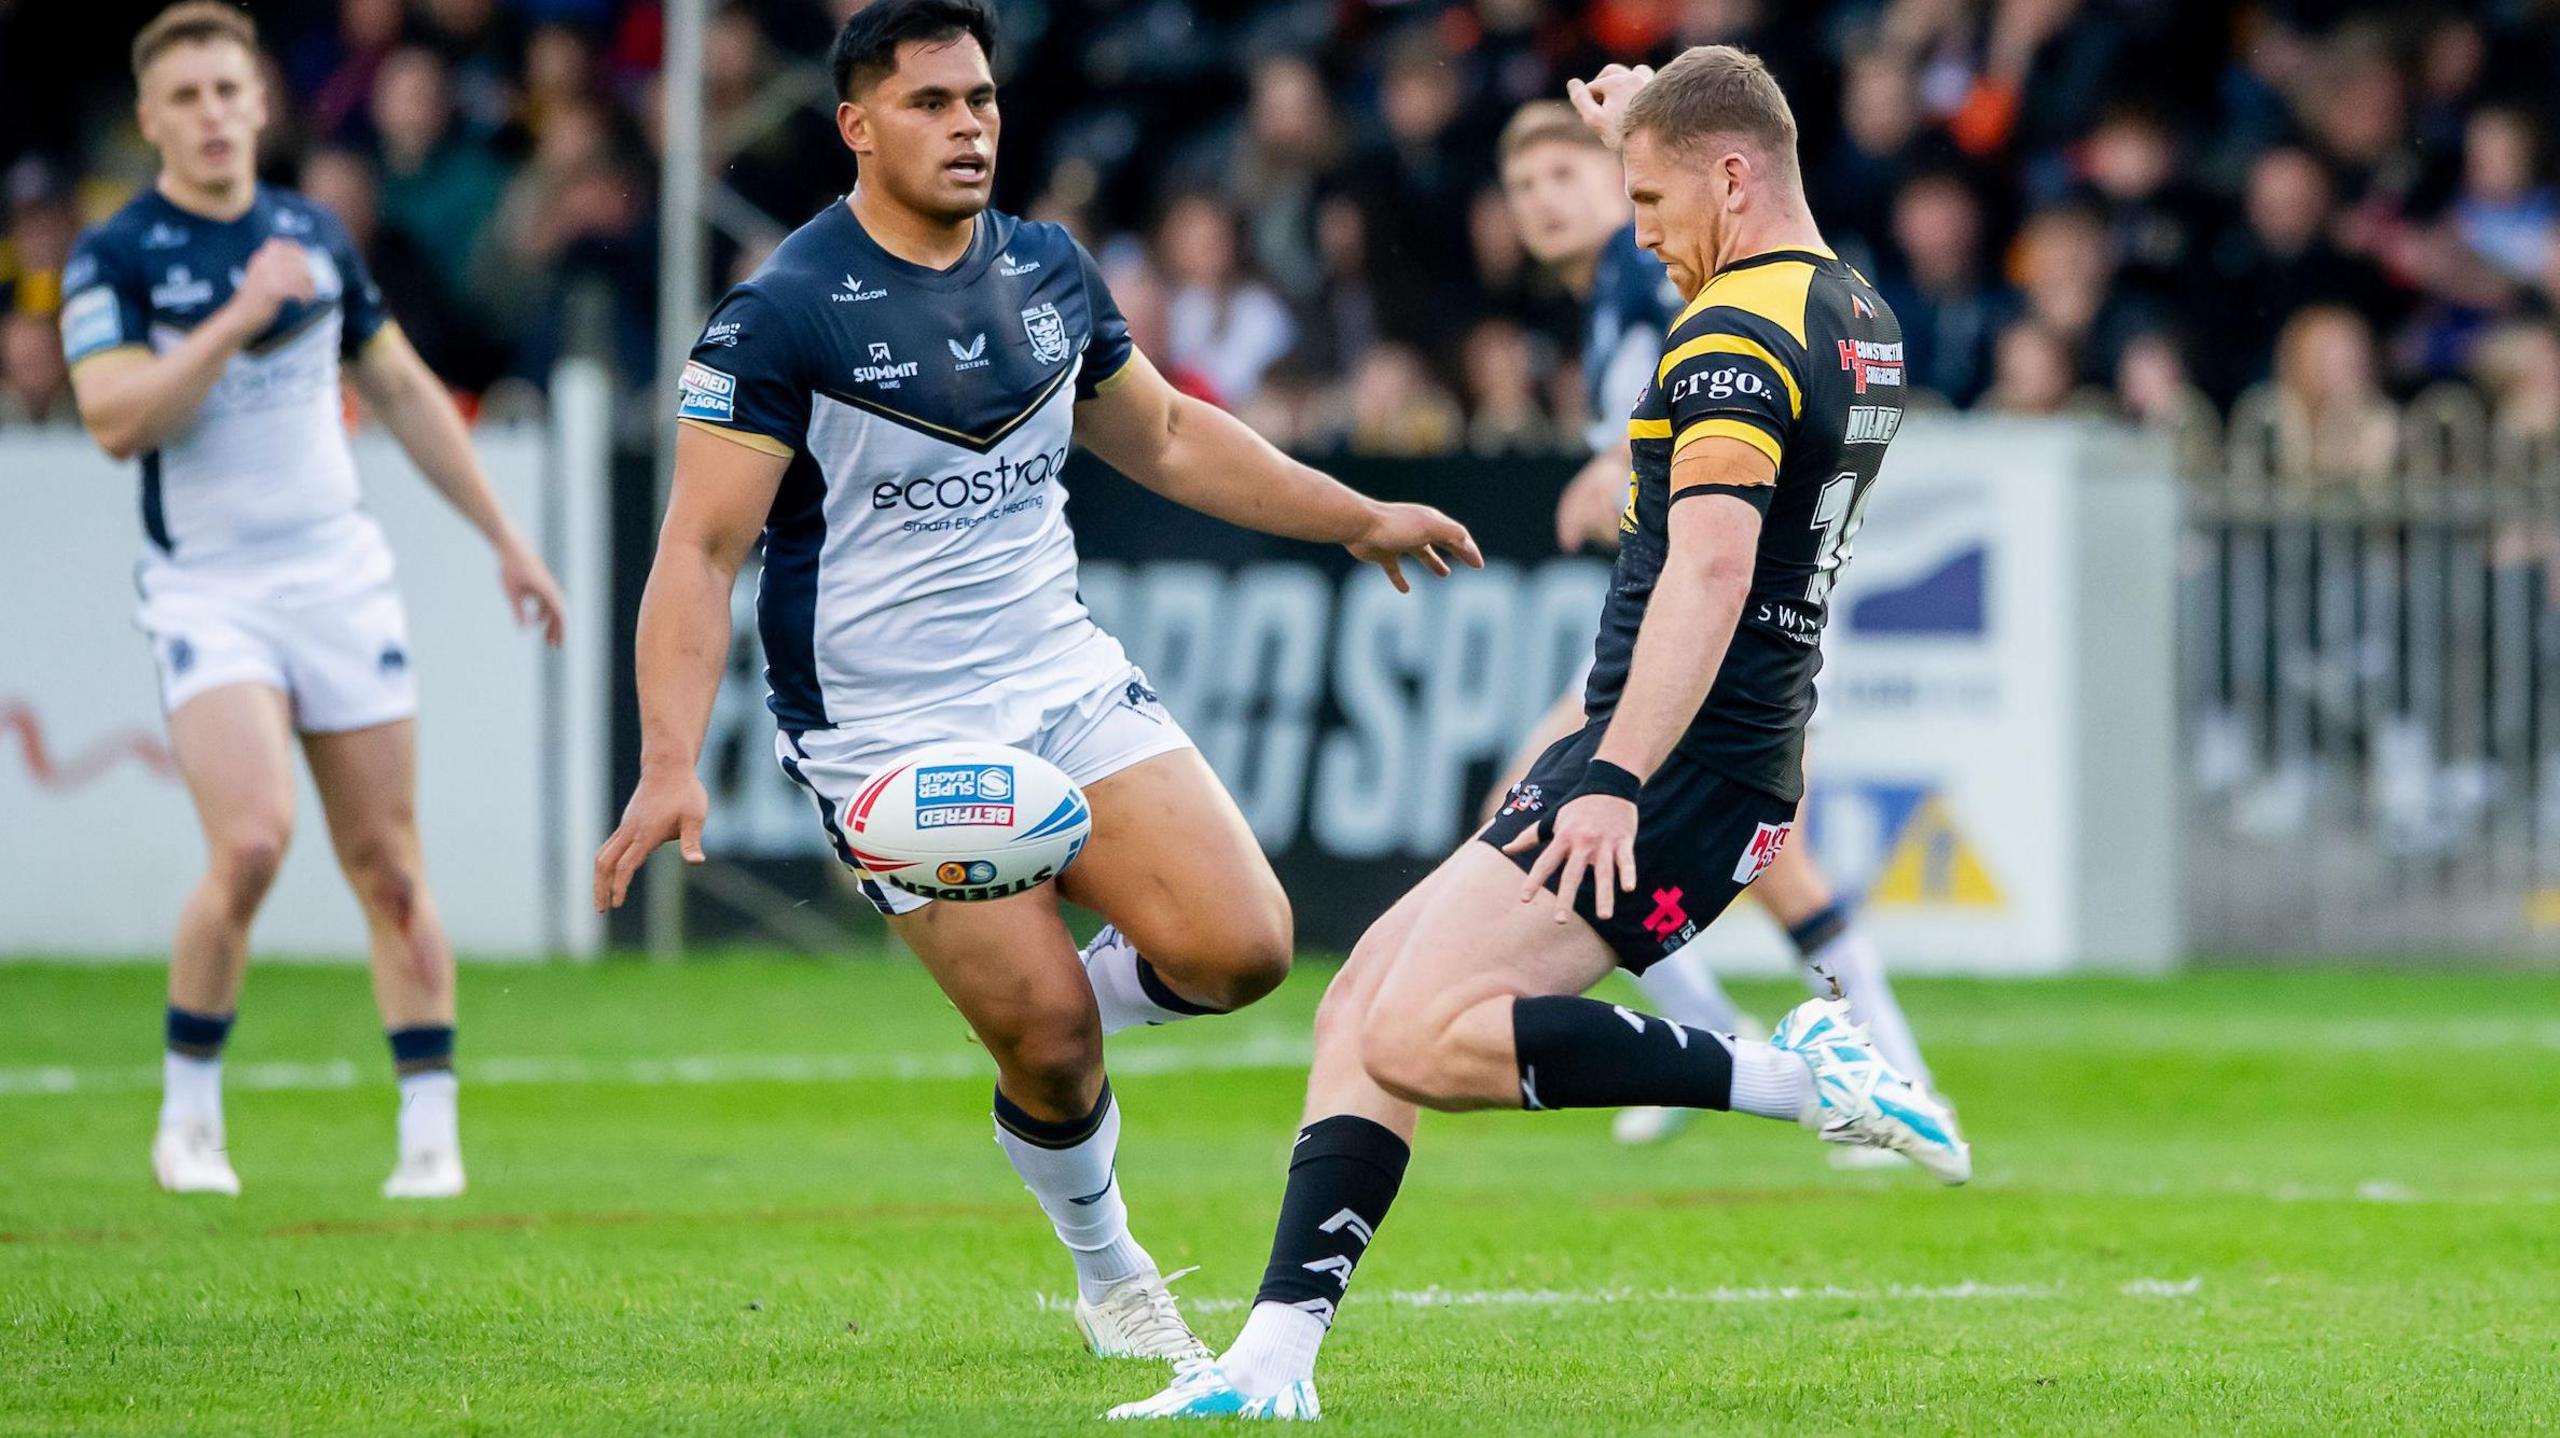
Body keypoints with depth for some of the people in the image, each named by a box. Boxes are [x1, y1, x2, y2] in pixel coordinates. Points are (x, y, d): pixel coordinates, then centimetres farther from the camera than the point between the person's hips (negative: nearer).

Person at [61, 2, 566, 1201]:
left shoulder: (316, 236, 9)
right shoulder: (113, 258, -5)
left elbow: (403, 392, 20)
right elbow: (115, 420, -20)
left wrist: (504, 538, 20)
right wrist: (240, 316, -25)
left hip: (341, 576, 4)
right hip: (207, 593, -4)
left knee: (386, 866, 1)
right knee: (250, 843, -21)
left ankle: (431, 1131, 8)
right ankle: (189, 1113, -3)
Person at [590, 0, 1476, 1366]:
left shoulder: (1049, 271, 6)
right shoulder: (785, 313, -14)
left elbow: (1165, 437, 22)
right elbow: (700, 549, -16)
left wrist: (1361, 521, 24)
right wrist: (670, 764, -27)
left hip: (1065, 679, 5)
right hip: (887, 732, -5)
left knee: (1240, 949, -13)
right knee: (1052, 1048, -9)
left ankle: (1032, 1001, 17)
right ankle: (1109, 1276, 20)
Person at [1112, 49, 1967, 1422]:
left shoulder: (1735, 339, -15)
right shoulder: (1858, 321, 15)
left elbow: (1709, 566, -28)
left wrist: (1619, 779, -34)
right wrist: (1647, 130, 41)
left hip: (1674, 772, -10)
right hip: (1745, 770, 10)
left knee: (1415, 1040, -19)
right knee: (1359, 1008, 7)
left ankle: (1797, 1076, -16)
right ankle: (1275, 1357, -1)